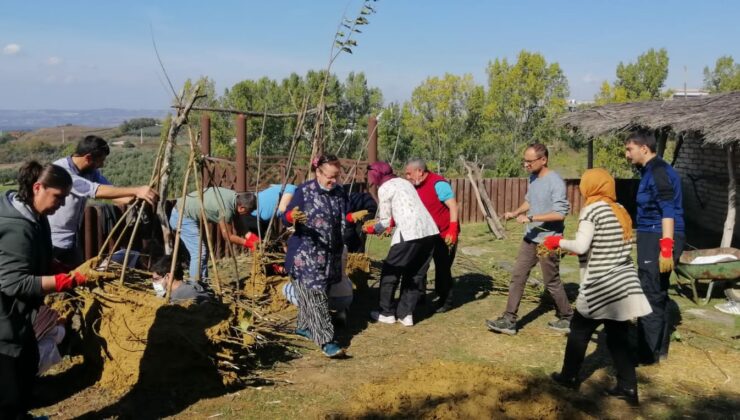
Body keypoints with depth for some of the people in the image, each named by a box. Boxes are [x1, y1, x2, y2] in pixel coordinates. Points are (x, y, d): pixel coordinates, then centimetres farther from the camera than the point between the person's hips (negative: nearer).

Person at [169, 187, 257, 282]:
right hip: (182, 217, -10)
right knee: (199, 253, -11)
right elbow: (228, 237, -16)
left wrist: (249, 236, -7)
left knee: (204, 251, 12)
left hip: (186, 213, 10)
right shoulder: (226, 209, -29)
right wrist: (248, 243, -9)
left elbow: (237, 226, 5)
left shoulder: (234, 196, -5)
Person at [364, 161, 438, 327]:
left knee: (390, 271, 9)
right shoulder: (404, 182, 24)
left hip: (409, 233, -8)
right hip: (429, 230, 8)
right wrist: (377, 223, 28)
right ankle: (405, 314, 17)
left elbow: (386, 221, 3)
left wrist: (372, 229, 22)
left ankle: (387, 313, 17)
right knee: (416, 274, 15)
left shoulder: (384, 188, 1)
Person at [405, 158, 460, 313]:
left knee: (442, 268, -1)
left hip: (444, 234, -8)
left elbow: (453, 206, -23)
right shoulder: (415, 186, 5)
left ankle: (445, 301, 15)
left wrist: (452, 230, -30)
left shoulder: (438, 183, -19)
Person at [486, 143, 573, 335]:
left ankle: (567, 318, 28)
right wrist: (515, 213, 2)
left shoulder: (555, 182, -20)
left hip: (548, 241, -8)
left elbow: (560, 214, -25)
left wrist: (530, 218, -26)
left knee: (552, 281, 6)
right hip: (530, 238, 8)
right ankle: (509, 320, 8)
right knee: (517, 276, 4)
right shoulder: (533, 178, 5)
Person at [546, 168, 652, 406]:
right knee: (618, 335, 12)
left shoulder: (592, 209, -11)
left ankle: (570, 377, 24)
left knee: (579, 329, 11)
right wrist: (571, 247, 19)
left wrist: (558, 242, -3)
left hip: (601, 287, -6)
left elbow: (581, 246, -20)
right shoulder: (621, 212, 11)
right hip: (624, 284, 6)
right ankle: (628, 388, 12)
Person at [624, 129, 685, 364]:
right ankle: (658, 349, 25)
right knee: (656, 296, 16)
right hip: (653, 239, 10)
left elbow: (668, 210, -21)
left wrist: (666, 247, -26)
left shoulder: (658, 171, -14)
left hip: (658, 240, -10)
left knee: (650, 297, -4)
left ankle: (648, 354, 5)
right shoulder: (651, 170, 16)